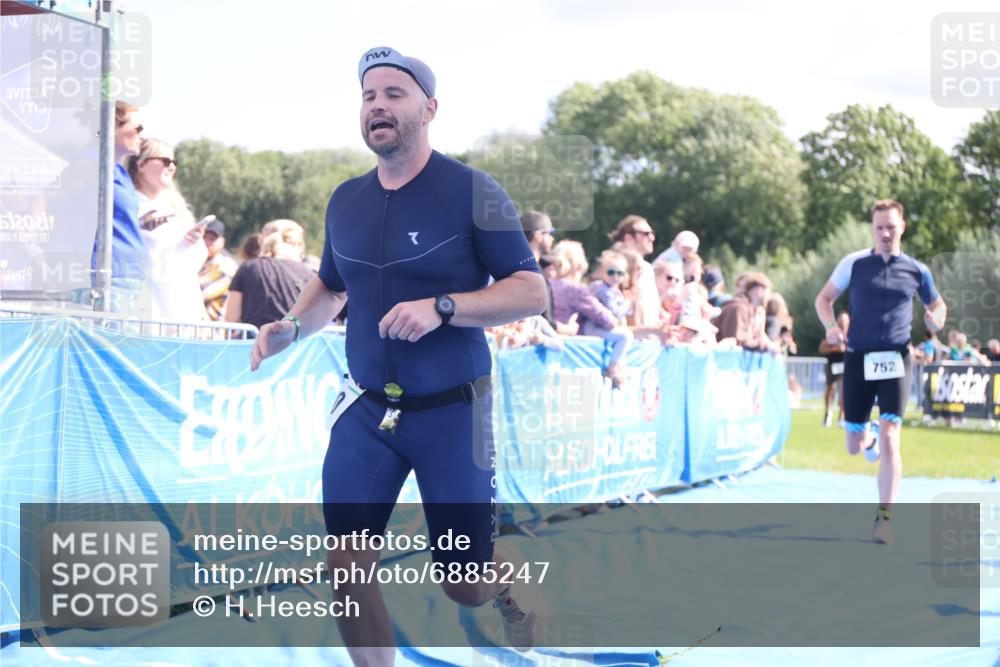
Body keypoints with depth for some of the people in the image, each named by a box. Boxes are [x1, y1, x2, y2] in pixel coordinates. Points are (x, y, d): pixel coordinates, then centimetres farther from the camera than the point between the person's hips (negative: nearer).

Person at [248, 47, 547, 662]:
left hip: (451, 412, -4)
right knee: (346, 566, -6)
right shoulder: (345, 201, 6)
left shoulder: (470, 191, -11)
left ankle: (510, 581, 41)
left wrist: (441, 307, -26)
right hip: (368, 410, 4)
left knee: (464, 586, 5)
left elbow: (532, 291, -13)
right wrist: (291, 328, 2)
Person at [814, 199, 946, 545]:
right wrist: (831, 326, -11)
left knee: (889, 439, -15)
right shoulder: (854, 263, 2)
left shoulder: (916, 271, 4)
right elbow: (824, 298, 8)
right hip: (858, 360, 1)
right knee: (854, 445, 8)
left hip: (895, 360, -1)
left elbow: (938, 304, 19)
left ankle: (885, 517, -9)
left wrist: (936, 319, -5)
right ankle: (869, 437, 48)